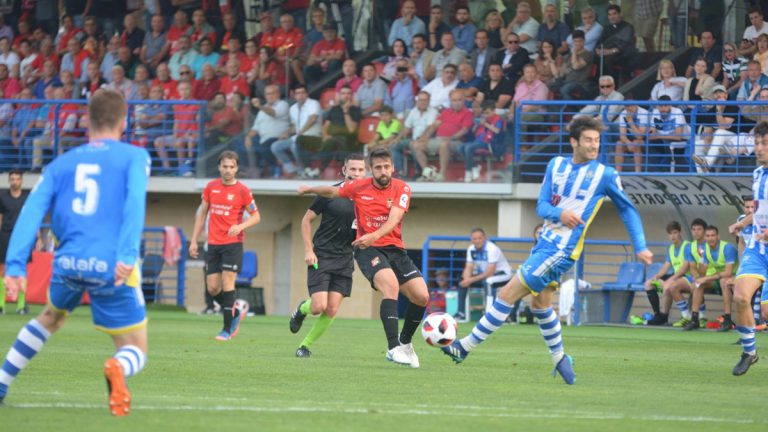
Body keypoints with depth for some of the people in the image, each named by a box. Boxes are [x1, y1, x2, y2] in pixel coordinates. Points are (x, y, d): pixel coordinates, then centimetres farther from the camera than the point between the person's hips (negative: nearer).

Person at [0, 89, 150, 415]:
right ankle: (117, 369, -31)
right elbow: (135, 201, -12)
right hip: (111, 267, -4)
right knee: (135, 353, 6)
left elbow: (32, 209, 4)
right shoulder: (134, 157, 7)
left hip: (68, 263, 4)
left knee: (49, 318, 36)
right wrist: (128, 254, -22)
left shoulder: (61, 164, 16)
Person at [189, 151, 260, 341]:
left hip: (233, 243, -4)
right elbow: (202, 214, 14)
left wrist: (240, 226, -20)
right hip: (213, 244, 4)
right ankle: (235, 313, 25)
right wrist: (194, 240, 10)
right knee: (213, 288, 1)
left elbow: (256, 216, 0)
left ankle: (227, 329, -4)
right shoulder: (211, 187, 7)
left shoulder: (242, 191, -4)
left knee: (227, 284, -10)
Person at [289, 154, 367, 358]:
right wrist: (308, 250, -6)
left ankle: (306, 345, 13)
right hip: (321, 257, -3)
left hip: (344, 260, 3)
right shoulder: (330, 194, -6)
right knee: (319, 306, -13)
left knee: (331, 311, -5)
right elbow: (306, 220, 2)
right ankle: (302, 309, 23)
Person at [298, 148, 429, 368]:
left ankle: (405, 342, 21)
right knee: (391, 285, -30)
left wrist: (374, 236, -36)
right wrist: (309, 189, 34)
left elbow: (393, 219, -20)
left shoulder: (401, 189, -4)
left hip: (395, 249, 3)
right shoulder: (359, 187, -1)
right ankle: (393, 348, -34)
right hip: (368, 250, -3)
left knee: (422, 296, -6)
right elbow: (332, 191, 21)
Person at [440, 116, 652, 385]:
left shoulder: (605, 175, -7)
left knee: (508, 294, -7)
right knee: (540, 301, 18)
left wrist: (640, 247, 0)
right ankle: (559, 358, 34)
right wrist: (560, 213, -21)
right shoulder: (556, 165, 6)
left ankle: (466, 346, -1)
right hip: (545, 242, 6)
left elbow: (627, 210, 4)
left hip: (563, 250, -6)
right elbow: (542, 206, 2)